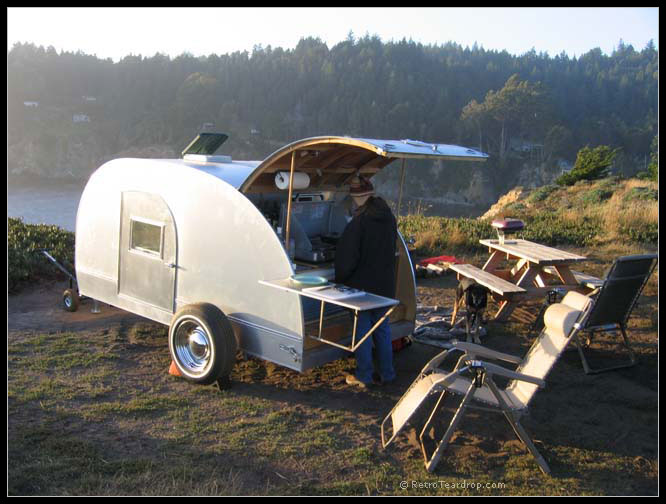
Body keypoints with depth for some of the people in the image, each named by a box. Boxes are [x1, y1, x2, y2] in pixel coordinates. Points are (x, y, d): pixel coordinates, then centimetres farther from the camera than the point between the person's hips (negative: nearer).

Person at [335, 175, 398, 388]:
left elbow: (347, 258, -17)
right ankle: (387, 373, 23)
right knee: (382, 328, 16)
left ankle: (363, 376, 12)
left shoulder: (359, 222, -20)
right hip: (385, 285, 7)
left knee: (362, 330, 4)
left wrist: (340, 280, -2)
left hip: (362, 285, -7)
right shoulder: (389, 218, 4)